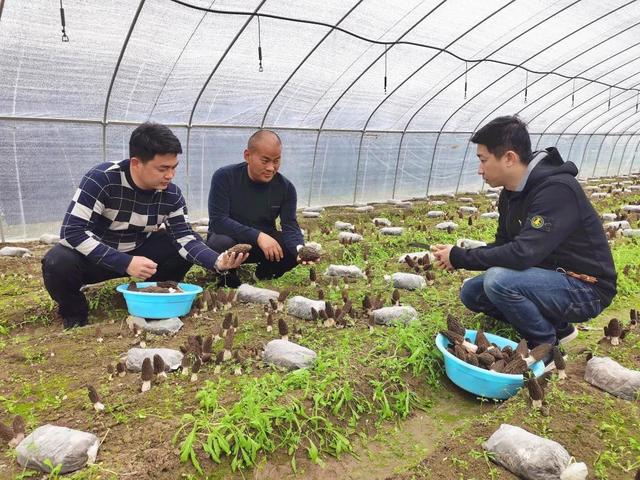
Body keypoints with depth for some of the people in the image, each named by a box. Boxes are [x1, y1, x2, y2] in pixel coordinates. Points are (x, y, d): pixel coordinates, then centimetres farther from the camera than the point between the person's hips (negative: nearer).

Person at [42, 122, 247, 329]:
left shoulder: (171, 193, -13)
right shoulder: (101, 179, -27)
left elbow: (185, 238, -16)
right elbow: (72, 232, -30)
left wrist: (217, 261, -36)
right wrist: (126, 263, -38)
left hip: (138, 252, 4)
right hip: (95, 256, -3)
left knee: (193, 247, -13)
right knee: (58, 264, -35)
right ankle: (74, 312, -2)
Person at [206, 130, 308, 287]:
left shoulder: (286, 187, -8)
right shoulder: (224, 177, -17)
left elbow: (290, 227, -15)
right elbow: (217, 221, -25)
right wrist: (258, 236, -36)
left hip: (265, 240, 3)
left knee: (293, 249, -25)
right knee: (221, 244, -38)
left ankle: (264, 276, 7)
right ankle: (229, 280, -2)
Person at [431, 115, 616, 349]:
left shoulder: (556, 189, -25)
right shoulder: (510, 193, 2)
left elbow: (523, 254, -33)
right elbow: (503, 245, 8)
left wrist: (460, 258, -23)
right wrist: (457, 256, -9)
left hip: (585, 289, -9)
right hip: (547, 279, 9)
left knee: (498, 279, -31)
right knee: (471, 292, 0)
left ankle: (547, 346, -5)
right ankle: (556, 326, 10)